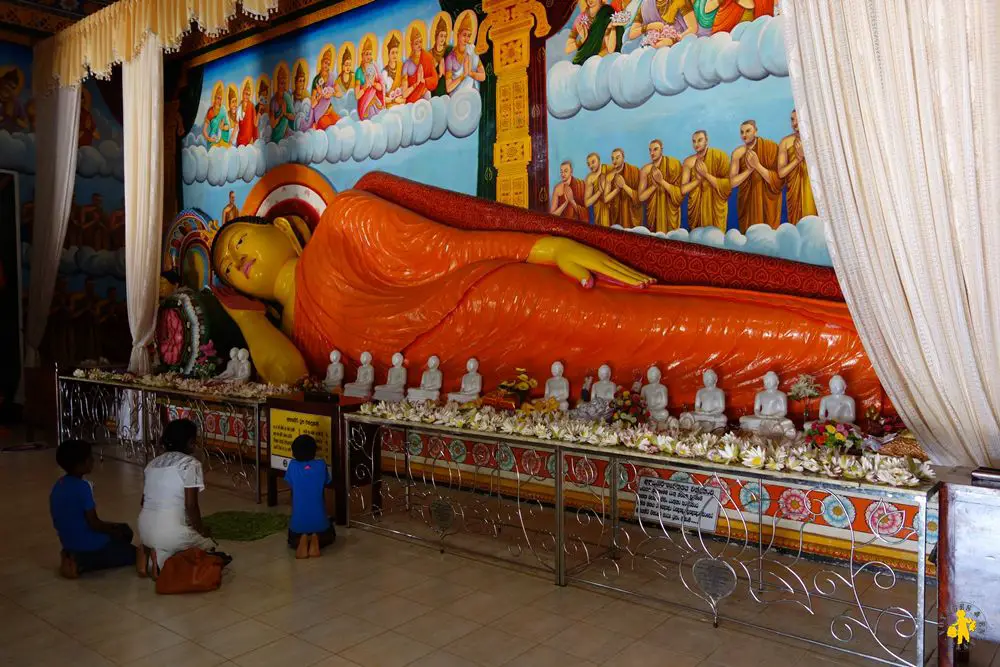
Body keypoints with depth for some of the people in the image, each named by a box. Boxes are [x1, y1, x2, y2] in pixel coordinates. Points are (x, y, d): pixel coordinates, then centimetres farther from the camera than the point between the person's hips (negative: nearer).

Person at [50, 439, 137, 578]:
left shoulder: (59, 485, 4)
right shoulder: (82, 487, -24)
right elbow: (93, 523, -23)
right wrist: (114, 531, -4)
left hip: (69, 544, 8)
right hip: (88, 546, -8)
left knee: (125, 530, 25)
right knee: (133, 554, 11)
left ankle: (74, 556, 9)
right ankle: (81, 563, -4)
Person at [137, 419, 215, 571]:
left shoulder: (153, 463, 12)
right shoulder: (191, 464, -10)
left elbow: (144, 500, 17)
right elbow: (191, 506, -14)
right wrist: (201, 530, 1)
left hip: (144, 530, 8)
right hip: (171, 532, -7)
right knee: (208, 544, 19)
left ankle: (148, 550, 11)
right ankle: (163, 558, -3)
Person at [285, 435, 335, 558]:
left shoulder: (292, 465, -8)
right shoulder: (321, 465, -8)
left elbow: (290, 486, 8)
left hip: (298, 522, 0)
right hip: (319, 521, 0)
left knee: (292, 540, 34)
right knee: (330, 535, 33)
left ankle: (300, 541, -2)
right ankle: (316, 540, -1)